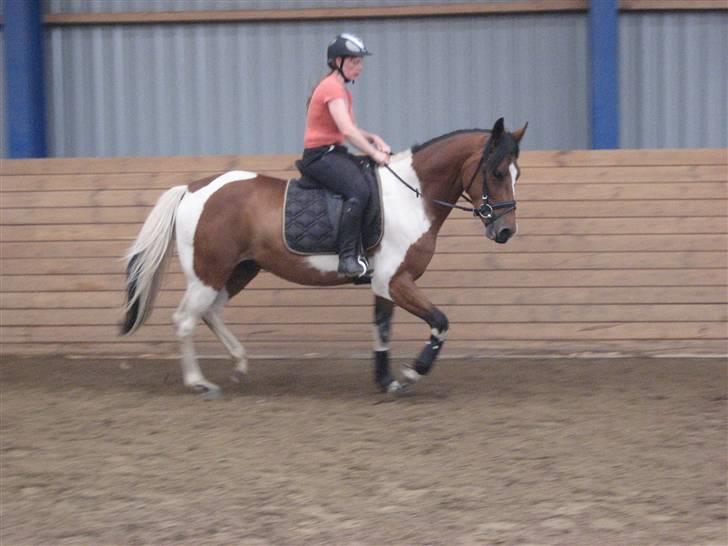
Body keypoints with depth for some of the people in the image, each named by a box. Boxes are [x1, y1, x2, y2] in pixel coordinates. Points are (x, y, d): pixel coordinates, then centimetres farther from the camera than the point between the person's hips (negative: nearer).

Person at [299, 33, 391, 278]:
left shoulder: (341, 89, 18)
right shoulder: (332, 88, -14)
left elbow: (350, 129, 20)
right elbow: (347, 131, -23)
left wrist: (373, 138, 2)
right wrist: (374, 153, -20)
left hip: (334, 153, 11)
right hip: (320, 155, -11)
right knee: (359, 190, -31)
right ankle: (348, 258, -34)